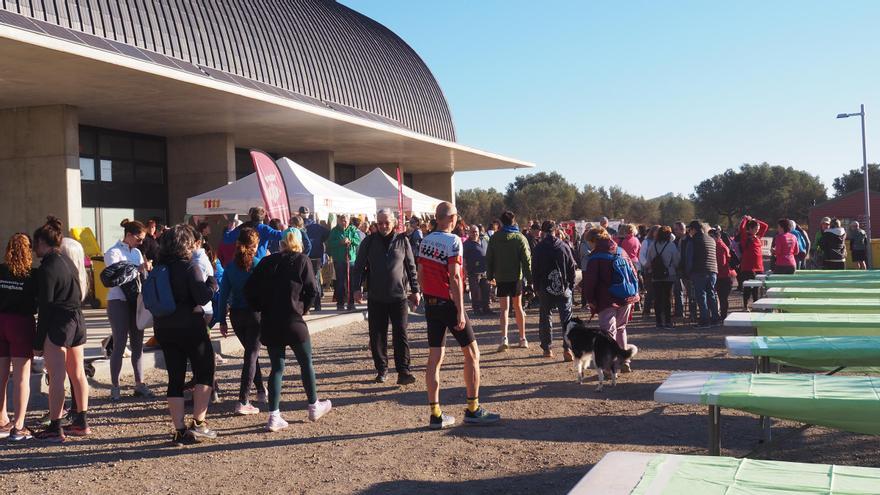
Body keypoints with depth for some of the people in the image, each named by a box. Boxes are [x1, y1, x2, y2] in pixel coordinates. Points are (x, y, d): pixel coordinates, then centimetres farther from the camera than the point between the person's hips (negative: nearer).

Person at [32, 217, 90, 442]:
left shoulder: (47, 268, -13)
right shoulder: (68, 262, 12)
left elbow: (45, 307, -15)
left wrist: (38, 342, -12)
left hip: (58, 323, -9)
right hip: (77, 320, 9)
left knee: (56, 377, -4)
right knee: (78, 374, 14)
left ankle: (55, 428, -1)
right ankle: (82, 423, 22)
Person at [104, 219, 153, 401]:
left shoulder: (136, 252, 12)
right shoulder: (113, 252, -7)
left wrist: (146, 269, -7)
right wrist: (139, 269, -26)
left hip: (135, 301, 6)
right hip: (119, 302, -6)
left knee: (138, 344, 9)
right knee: (119, 345, -4)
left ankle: (139, 384, 16)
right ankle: (114, 387, 3)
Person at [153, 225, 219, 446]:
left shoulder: (158, 269, 6)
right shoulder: (190, 267, -13)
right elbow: (202, 298, -19)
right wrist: (212, 283, -2)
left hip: (164, 329, 6)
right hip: (190, 327, -6)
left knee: (175, 378, 8)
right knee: (205, 372, 9)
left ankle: (180, 430, 8)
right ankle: (198, 423, 2)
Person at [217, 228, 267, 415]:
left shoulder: (230, 267, 3)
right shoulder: (259, 264, -8)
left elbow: (223, 294, 2)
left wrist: (222, 320, 6)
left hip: (236, 315, 4)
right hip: (255, 313, -4)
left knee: (251, 351, 21)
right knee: (252, 354, -2)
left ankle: (261, 391, 33)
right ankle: (243, 401, -10)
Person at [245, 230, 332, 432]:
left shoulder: (267, 261, 8)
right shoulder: (302, 260, 0)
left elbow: (249, 289, 2)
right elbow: (312, 289, -7)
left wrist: (262, 309, 12)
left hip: (269, 323, 3)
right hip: (292, 321, -3)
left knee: (277, 368, 11)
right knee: (306, 363, 15)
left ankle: (274, 417, 6)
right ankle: (314, 407, 27)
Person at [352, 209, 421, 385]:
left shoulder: (402, 241, 2)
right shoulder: (369, 242, 4)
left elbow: (411, 267, 7)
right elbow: (359, 266, 6)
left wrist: (415, 290, 6)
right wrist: (356, 288, -4)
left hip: (399, 296, -1)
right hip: (376, 297, 1)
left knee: (400, 335, -4)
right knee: (377, 337, 5)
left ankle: (403, 371, -2)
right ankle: (382, 370, 17)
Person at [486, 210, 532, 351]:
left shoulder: (494, 238, -1)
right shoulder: (520, 238, -5)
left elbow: (489, 258, 2)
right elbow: (526, 259, -7)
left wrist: (490, 276, 12)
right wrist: (529, 278, -3)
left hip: (501, 278, 0)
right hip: (516, 277, 0)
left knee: (504, 308, 2)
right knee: (518, 307, 14)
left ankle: (504, 338, -16)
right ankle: (523, 339, 19)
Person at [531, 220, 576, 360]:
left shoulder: (538, 249, -4)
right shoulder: (564, 247, -1)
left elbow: (535, 270, -1)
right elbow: (572, 268, 2)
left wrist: (537, 288, 8)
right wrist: (571, 286, 10)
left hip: (545, 290, 0)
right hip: (563, 290, 0)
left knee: (545, 318, 12)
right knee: (566, 319, 3)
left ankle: (547, 348, 13)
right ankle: (567, 348, -8)